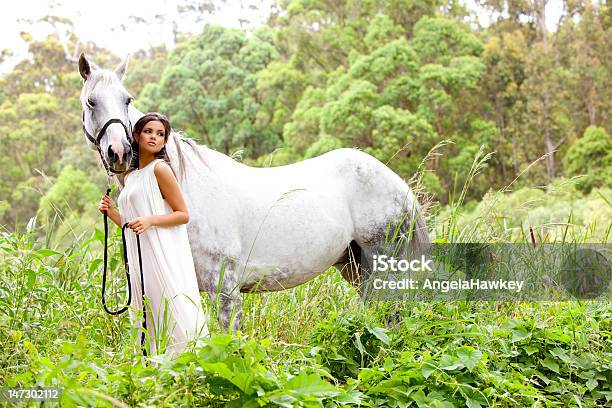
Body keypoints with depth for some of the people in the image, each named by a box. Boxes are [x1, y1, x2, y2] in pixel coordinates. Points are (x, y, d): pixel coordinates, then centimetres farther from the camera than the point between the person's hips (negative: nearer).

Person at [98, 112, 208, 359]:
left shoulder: (160, 168, -5)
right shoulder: (130, 176, 18)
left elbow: (183, 215, -8)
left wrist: (150, 221, -20)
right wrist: (110, 212, 6)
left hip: (164, 254, -8)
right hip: (138, 257, 8)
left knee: (172, 311, -11)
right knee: (146, 317, 9)